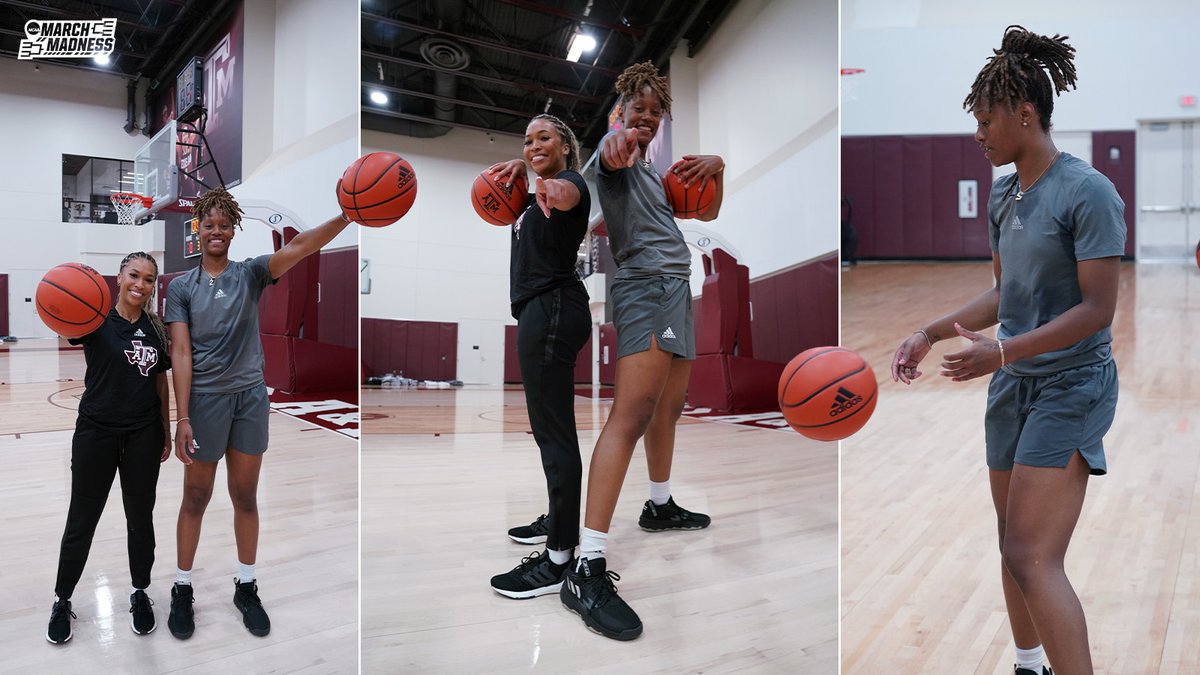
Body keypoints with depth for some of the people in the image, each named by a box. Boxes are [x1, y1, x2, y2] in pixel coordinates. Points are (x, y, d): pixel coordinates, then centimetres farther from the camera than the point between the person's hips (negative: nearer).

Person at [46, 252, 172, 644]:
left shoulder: (156, 329, 3)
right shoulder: (97, 320, -8)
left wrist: (166, 433, 11)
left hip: (143, 435, 3)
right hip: (96, 432, -2)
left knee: (140, 517, 13)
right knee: (81, 521, 9)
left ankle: (140, 593, 30)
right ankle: (62, 600, 28)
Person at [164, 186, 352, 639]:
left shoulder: (250, 274, 2)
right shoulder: (182, 287, 2)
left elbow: (299, 247, -16)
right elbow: (181, 354, -5)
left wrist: (348, 216, -33)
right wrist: (182, 418, -13)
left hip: (250, 396, 1)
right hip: (205, 398, -1)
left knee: (246, 497, 11)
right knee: (196, 498, 8)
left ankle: (246, 587, 23)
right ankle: (182, 589, 24)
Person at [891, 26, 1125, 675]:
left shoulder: (1087, 192, -15)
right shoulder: (1003, 193, 8)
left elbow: (1097, 308, -19)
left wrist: (1001, 351, -26)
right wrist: (930, 334, 4)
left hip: (1071, 387, -7)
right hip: (1013, 386, 8)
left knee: (1033, 559, -13)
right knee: (1014, 547, 16)